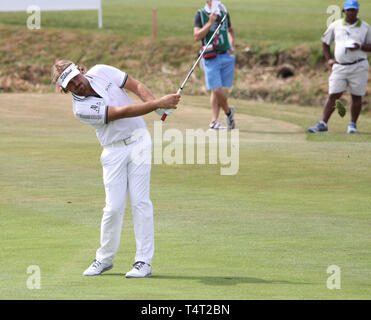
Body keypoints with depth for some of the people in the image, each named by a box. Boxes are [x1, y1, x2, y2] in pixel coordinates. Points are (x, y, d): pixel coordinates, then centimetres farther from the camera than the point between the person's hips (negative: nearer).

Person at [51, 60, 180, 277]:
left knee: (140, 200, -6)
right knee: (114, 206, -6)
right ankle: (105, 259, 15)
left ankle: (144, 261, -7)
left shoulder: (102, 72, -3)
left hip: (138, 140, 2)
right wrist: (158, 104, -27)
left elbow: (137, 86, 2)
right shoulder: (81, 109, -15)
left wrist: (156, 104, -17)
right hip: (114, 151, -2)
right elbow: (123, 112, -22)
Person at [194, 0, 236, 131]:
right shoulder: (200, 14, -2)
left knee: (217, 90, 3)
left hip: (225, 56, 3)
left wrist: (232, 45, 11)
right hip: (211, 59, -3)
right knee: (217, 90, -7)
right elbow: (197, 36, -10)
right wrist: (210, 23, -18)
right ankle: (228, 112, 17)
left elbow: (230, 30, 28)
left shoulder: (224, 13, 10)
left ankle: (214, 122, 8)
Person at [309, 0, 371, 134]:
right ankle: (323, 124, -8)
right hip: (339, 66, 1)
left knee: (356, 97, 3)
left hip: (358, 66, -1)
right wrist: (329, 59, 9)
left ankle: (353, 125, 15)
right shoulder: (336, 25, 8)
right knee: (333, 95, -6)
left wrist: (360, 47, -14)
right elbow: (325, 42, 19)